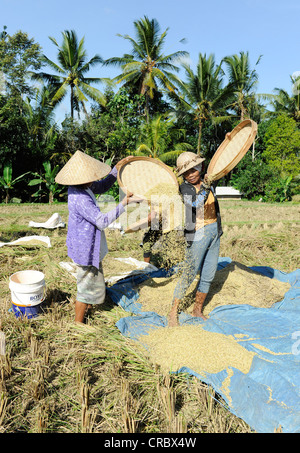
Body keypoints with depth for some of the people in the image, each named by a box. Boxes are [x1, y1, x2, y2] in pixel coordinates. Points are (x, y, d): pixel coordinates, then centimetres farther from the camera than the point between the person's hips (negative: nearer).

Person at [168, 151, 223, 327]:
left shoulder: (208, 181, 5)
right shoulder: (184, 188, -10)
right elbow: (196, 205, -22)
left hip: (215, 231, 6)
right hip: (197, 234, -6)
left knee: (208, 275, 11)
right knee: (189, 275, -6)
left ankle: (198, 310, 26)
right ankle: (173, 312, 7)